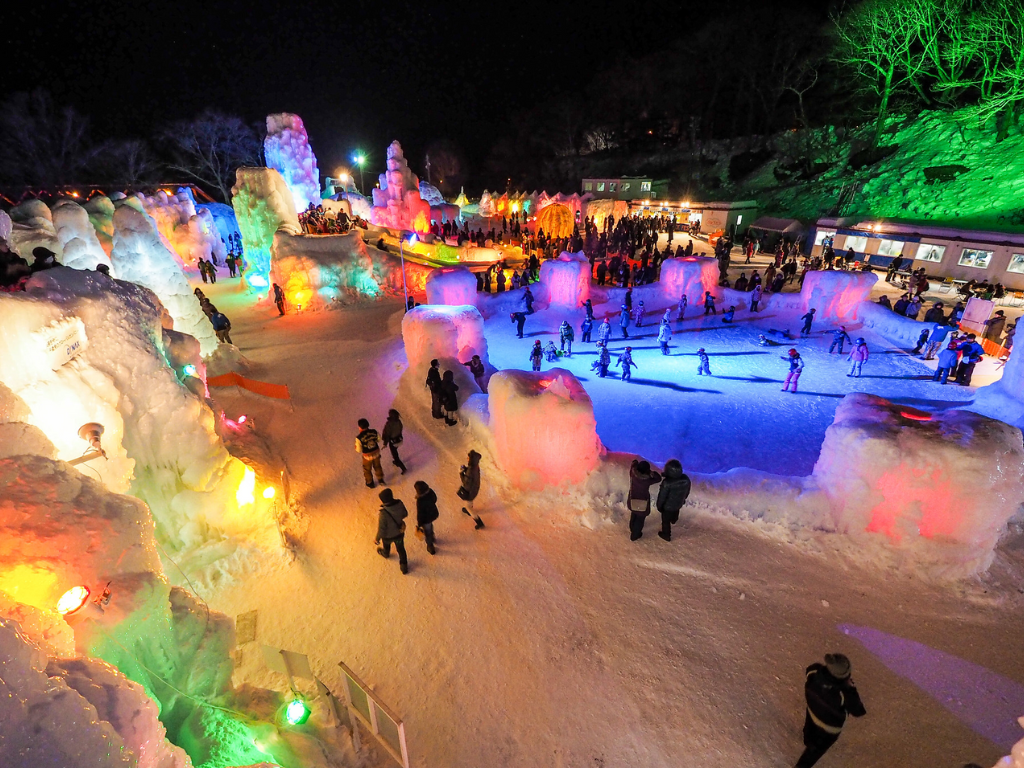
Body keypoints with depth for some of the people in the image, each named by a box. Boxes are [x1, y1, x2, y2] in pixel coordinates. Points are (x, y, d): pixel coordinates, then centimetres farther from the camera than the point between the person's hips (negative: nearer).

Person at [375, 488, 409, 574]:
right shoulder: (399, 503, -27)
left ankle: (385, 554, 67)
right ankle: (404, 567, 46)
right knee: (401, 549, 28)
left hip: (388, 536, -2)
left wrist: (377, 539, -8)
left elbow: (381, 529, -27)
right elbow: (405, 514, -6)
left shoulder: (383, 513, -41)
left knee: (386, 545, 34)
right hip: (399, 533, 2)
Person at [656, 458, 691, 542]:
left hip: (668, 505, -6)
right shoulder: (686, 479, -24)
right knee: (675, 512, 38)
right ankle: (673, 521, 71)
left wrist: (659, 505, -6)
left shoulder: (667, 482, -40)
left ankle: (666, 535, 45)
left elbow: (662, 496, -25)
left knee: (666, 520, 22)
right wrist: (683, 499, 17)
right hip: (679, 503, 6)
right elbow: (687, 492, -3)